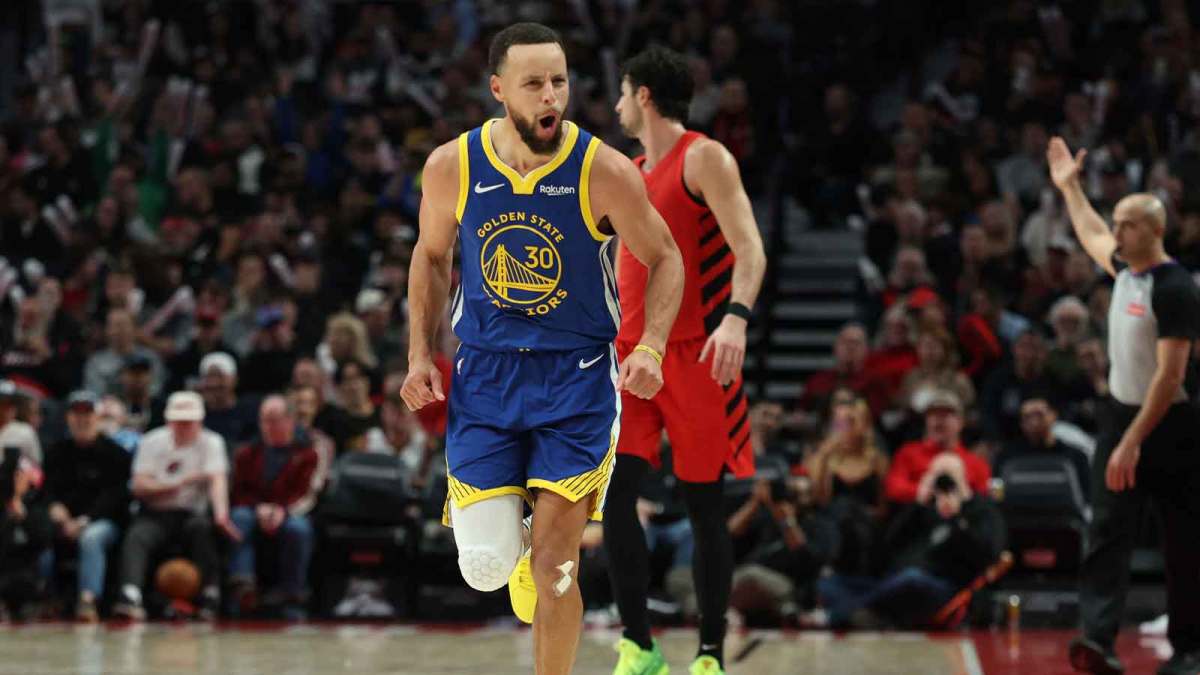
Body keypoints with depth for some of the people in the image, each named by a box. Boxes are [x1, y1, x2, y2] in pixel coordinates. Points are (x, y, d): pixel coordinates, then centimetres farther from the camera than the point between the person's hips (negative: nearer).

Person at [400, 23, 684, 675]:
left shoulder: (604, 171, -13)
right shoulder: (452, 167, -7)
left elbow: (665, 259, 0)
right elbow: (431, 255, 11)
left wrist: (652, 345, -15)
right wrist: (419, 353, 3)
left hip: (578, 377, -2)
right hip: (484, 375, 2)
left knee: (554, 564, -7)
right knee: (484, 566, -2)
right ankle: (513, 532, 36)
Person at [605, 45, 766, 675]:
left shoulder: (704, 159, -7)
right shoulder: (629, 173, 16)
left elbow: (750, 251, -17)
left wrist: (736, 317, -34)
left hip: (695, 354, -6)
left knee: (704, 505, 0)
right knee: (613, 493, -7)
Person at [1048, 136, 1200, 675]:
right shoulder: (1126, 269, 6)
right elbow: (1091, 235, 31)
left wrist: (1133, 443, -27)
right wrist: (1070, 187, 39)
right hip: (1121, 415, 7)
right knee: (1107, 531, -8)